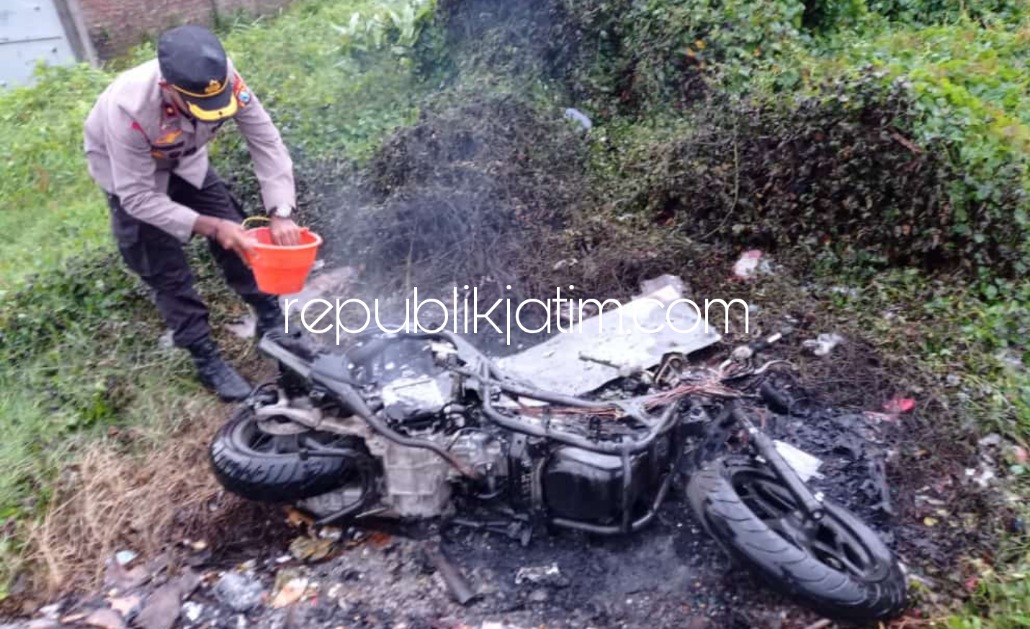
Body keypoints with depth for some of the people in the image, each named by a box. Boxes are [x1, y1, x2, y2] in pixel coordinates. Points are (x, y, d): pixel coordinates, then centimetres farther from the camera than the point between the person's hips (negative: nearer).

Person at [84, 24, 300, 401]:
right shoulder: (129, 110, -41)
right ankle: (207, 360, 8)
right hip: (128, 174, -3)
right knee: (166, 272, -4)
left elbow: (265, 141, -26)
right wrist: (211, 227, -40)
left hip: (183, 160, 4)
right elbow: (138, 197, -32)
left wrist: (280, 212, -37)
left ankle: (272, 320, 20)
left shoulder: (223, 81, -34)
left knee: (238, 237, 2)